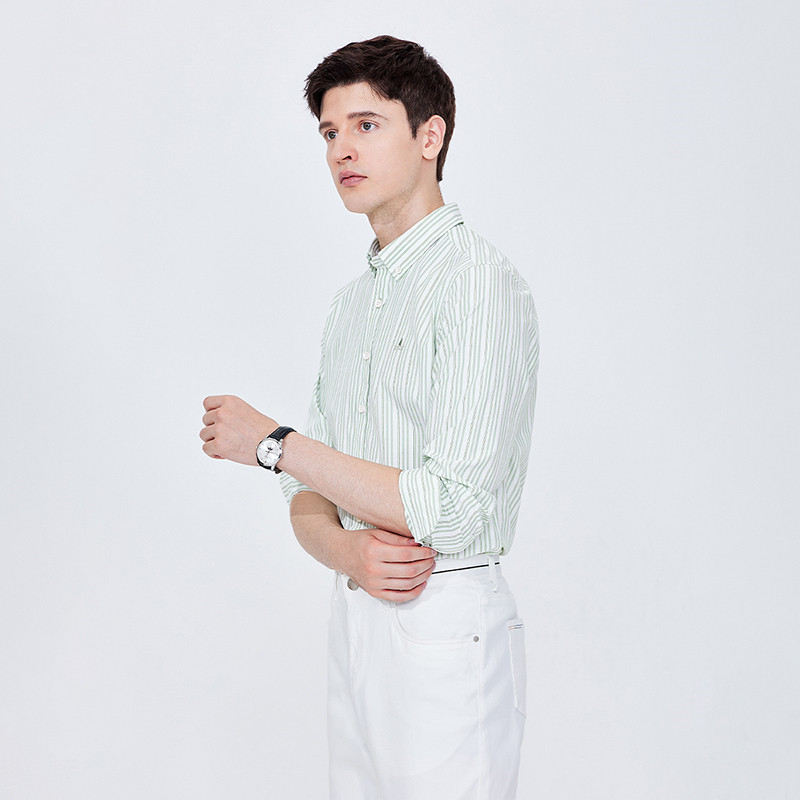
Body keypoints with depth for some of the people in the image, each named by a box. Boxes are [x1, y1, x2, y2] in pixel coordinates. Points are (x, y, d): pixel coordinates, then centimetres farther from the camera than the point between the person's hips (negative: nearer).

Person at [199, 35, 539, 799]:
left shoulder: (479, 282, -14)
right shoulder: (352, 301, 13)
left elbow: (452, 511, -21)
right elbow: (308, 501, 13)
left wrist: (270, 441, -13)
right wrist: (348, 549, -12)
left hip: (446, 628, -7)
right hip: (353, 621, 7)